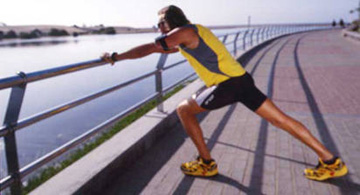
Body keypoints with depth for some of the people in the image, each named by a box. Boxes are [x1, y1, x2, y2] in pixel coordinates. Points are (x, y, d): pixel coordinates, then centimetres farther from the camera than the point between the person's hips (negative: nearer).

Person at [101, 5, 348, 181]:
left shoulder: (184, 31, -2)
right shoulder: (195, 30, 23)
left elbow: (148, 48, -6)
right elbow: (180, 48, 44)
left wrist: (116, 57, 2)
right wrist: (163, 49, 48)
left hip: (227, 84, -9)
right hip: (242, 79, 9)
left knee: (184, 110, 4)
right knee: (280, 118, 9)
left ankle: (207, 164, 11)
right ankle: (331, 162, 15)